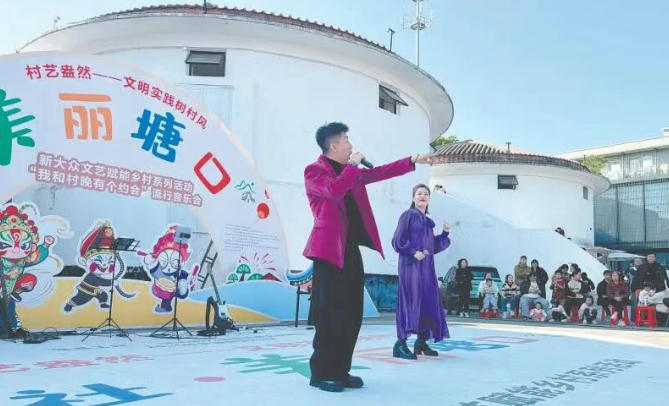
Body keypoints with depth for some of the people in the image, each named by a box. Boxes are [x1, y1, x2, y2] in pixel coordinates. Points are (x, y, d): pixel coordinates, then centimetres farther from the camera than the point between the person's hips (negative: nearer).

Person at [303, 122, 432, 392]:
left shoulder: (351, 171, 19)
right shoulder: (314, 171, -4)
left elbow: (380, 172, 24)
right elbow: (335, 190, -23)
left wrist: (414, 161, 23)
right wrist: (352, 165, -10)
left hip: (351, 250, 8)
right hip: (329, 251, -8)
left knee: (351, 315, 8)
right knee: (329, 315, -6)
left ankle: (340, 371, 16)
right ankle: (321, 374, 4)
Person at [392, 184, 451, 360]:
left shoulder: (428, 221, 18)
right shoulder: (408, 215, -1)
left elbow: (433, 246, 18)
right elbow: (398, 240, -9)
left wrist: (444, 234, 7)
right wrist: (413, 252, -18)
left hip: (427, 266, 8)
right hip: (411, 265, -7)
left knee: (428, 302, 6)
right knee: (411, 299, -15)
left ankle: (421, 342, 15)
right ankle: (400, 343, -16)